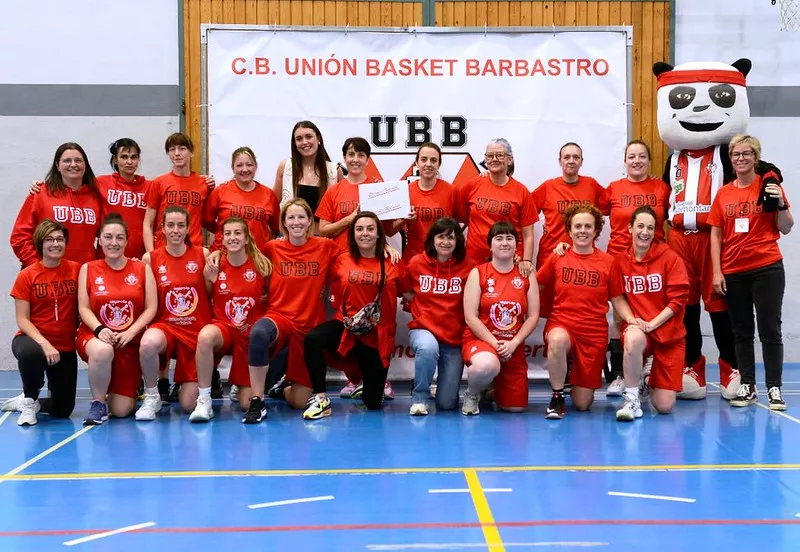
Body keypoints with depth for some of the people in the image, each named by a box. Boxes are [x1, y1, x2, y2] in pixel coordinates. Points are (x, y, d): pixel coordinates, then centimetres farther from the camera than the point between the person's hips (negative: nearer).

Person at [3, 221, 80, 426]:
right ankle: (28, 401, -11)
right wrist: (44, 343, -24)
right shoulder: (27, 275, -7)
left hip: (66, 347, 3)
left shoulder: (77, 270, -3)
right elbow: (22, 320, -9)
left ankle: (30, 402, 36)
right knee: (31, 352, -41)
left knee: (63, 410, 2)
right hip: (32, 339, -2)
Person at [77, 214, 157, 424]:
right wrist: (100, 329, -20)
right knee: (103, 351, -41)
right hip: (95, 336, 0)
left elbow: (151, 308, -1)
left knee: (121, 411, -7)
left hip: (130, 342, 1)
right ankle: (98, 403, -14)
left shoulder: (142, 269, 4)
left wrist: (130, 332, -15)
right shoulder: (88, 269, 5)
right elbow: (84, 308, -1)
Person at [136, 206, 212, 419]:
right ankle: (151, 398, -12)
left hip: (198, 330, 0)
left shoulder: (203, 255, 0)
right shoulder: (150, 258, -1)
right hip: (165, 326, 0)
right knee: (148, 342, -40)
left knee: (189, 405, -2)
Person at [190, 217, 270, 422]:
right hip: (223, 328, 0)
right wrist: (209, 280, -11)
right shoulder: (216, 264, -4)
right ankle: (204, 401, -24)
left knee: (247, 403, 0)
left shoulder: (261, 265, -8)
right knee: (205, 336, -39)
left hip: (251, 334, 0)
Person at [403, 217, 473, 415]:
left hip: (454, 338, 0)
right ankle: (419, 398, -14)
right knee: (428, 347, -39)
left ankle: (444, 387, 36)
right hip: (423, 329, 0)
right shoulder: (416, 263, -3)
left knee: (447, 403, -2)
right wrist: (425, 307, 1)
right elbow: (407, 293, 13)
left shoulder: (467, 266, -7)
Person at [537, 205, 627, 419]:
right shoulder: (557, 258, 2)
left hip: (594, 332, 1)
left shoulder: (608, 262, 0)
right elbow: (536, 287, 10)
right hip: (561, 324, 0)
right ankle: (557, 397, -16)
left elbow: (617, 300, 5)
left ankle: (575, 380, 39)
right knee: (558, 340, -41)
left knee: (582, 404, 0)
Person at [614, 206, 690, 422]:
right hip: (637, 329, 0)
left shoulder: (671, 258, -4)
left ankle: (649, 379, 32)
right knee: (633, 338, -42)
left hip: (669, 332, 0)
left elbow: (678, 299, -8)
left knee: (664, 406, -6)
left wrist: (652, 323, -17)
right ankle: (632, 399, -21)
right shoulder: (619, 261, 2)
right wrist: (631, 319, -14)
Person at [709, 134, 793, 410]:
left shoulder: (768, 185, -1)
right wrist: (717, 272, 0)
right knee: (741, 332, 9)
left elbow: (786, 229, 0)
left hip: (767, 269, -3)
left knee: (770, 330, -2)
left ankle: (774, 389, 3)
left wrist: (780, 204, -17)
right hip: (733, 272, 3)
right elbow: (716, 235, 7)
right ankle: (747, 387, 17)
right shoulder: (723, 193, 6)